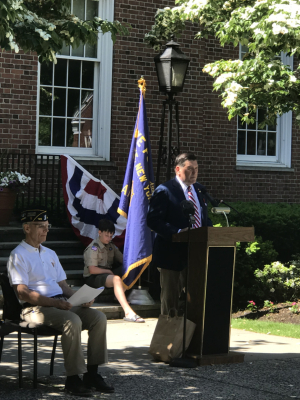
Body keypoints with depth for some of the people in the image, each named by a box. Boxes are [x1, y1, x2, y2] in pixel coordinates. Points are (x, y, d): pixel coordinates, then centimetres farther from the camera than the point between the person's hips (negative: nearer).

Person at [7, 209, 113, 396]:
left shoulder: (50, 254, 24)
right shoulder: (18, 255, -2)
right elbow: (23, 293, -13)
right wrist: (54, 303, -21)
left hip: (61, 304, 8)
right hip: (35, 308, -8)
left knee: (98, 317, -15)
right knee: (72, 321, -34)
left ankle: (92, 373, -12)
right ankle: (73, 378, -27)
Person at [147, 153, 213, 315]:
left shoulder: (199, 189, 14)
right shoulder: (164, 191, -8)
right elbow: (153, 220, -15)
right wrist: (178, 233, -25)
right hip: (173, 252, -6)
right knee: (170, 297, 4)